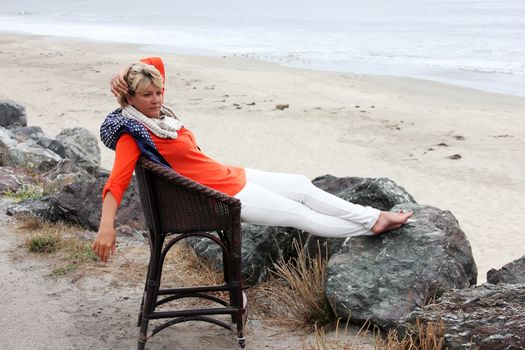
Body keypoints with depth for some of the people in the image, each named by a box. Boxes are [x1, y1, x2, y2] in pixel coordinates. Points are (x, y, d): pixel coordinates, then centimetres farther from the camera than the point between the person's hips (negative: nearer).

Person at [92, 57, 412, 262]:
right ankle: (370, 227, 16)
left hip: (229, 176, 9)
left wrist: (125, 75, -3)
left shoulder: (156, 113, 4)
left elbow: (156, 63, 17)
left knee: (301, 185, 11)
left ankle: (374, 218, 19)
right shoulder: (131, 134, -19)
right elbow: (116, 183, -30)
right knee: (299, 214, 1)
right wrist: (107, 227, -44)